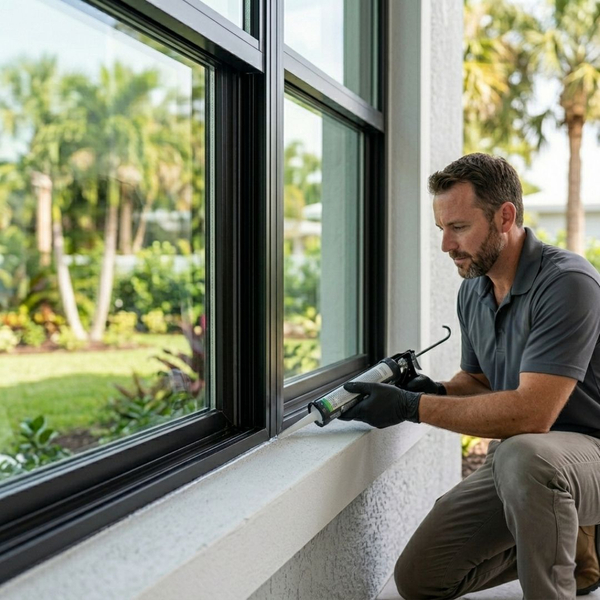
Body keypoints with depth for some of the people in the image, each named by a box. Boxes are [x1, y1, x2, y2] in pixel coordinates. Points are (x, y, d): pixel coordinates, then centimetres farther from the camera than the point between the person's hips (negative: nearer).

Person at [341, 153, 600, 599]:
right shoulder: (472, 290, 5)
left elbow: (531, 412, -30)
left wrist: (412, 406, -26)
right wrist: (436, 390, -7)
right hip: (515, 459, 8)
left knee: (522, 455, -41)